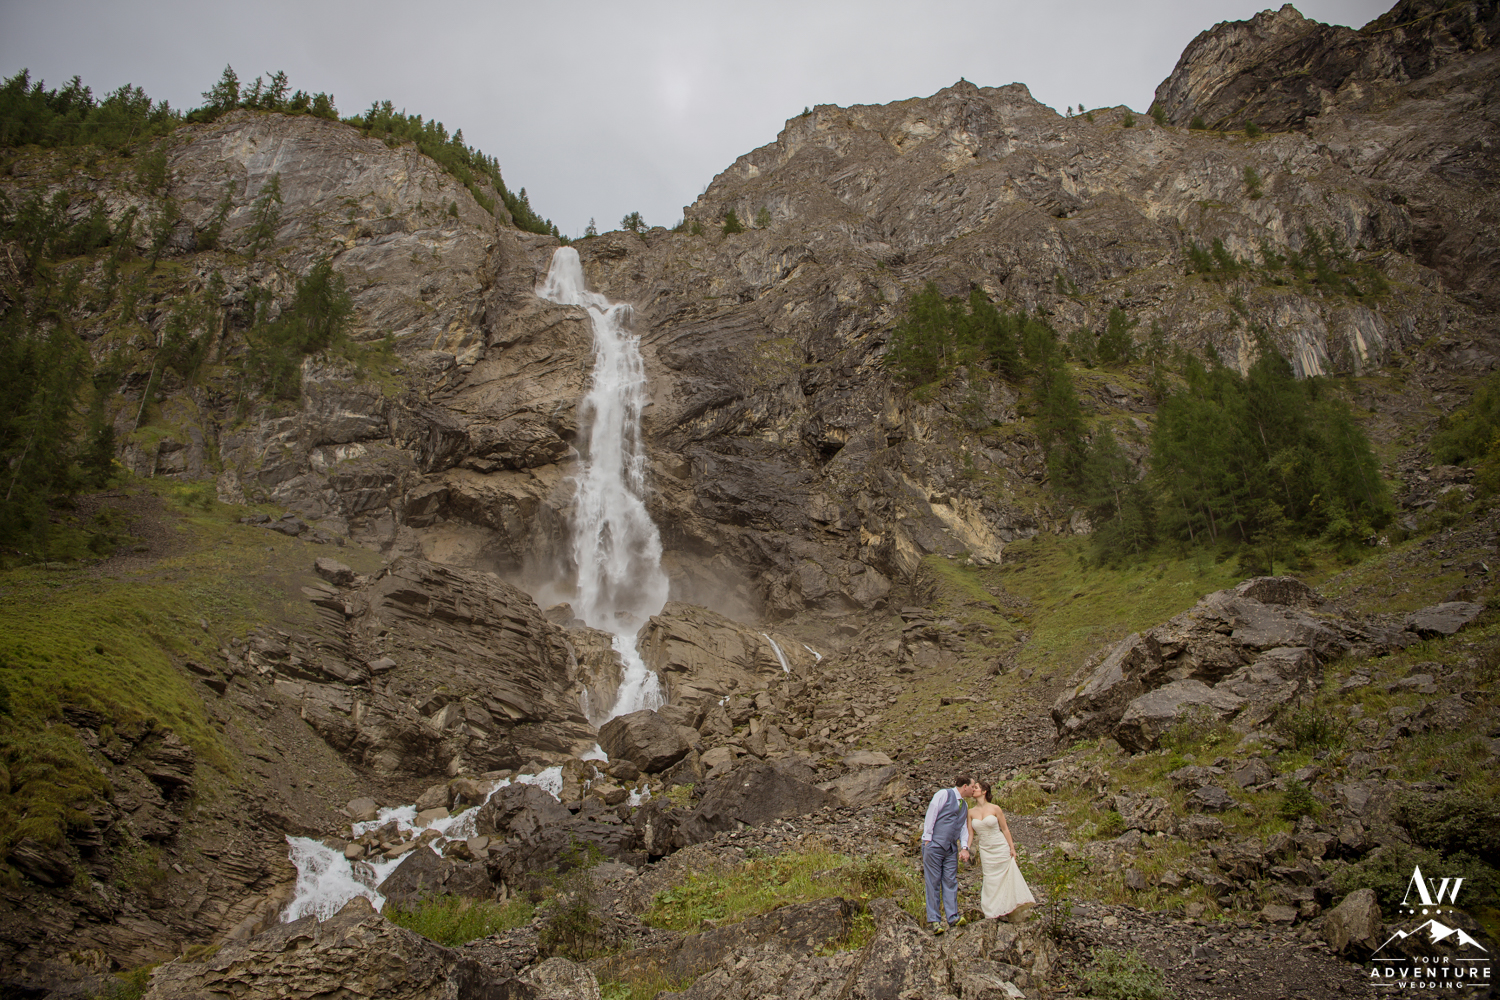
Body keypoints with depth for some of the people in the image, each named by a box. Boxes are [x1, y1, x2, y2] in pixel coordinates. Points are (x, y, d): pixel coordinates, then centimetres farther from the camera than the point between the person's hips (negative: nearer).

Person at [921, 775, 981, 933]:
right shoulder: (944, 794, -6)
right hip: (934, 845, -7)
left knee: (950, 882, 5)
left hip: (951, 848, 7)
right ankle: (934, 920, 2)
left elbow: (964, 828, 17)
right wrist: (927, 839, -14)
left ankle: (952, 917, 10)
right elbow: (931, 814, -10)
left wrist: (964, 847, 1)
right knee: (933, 882, -3)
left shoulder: (965, 806, 18)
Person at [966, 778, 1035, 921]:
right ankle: (994, 912, 17)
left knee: (1006, 878, 2)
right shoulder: (971, 812, 0)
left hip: (1001, 848, -2)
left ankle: (1006, 910, 14)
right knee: (991, 880, 6)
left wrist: (1012, 848, -3)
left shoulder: (995, 809, -8)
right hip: (985, 850, 3)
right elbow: (970, 833, 3)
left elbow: (1005, 829, -3)